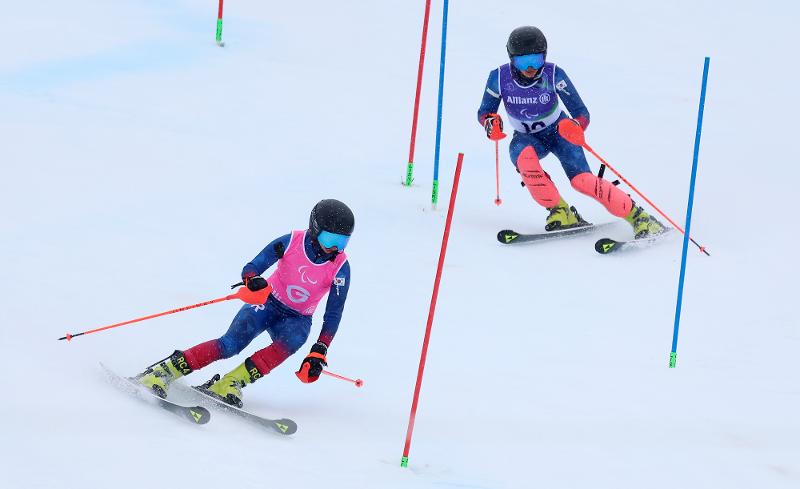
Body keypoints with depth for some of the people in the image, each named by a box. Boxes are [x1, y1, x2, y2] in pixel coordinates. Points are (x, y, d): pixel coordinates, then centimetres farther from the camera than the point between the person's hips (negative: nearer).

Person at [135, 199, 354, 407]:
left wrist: (319, 353, -19)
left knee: (293, 339, -35)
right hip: (268, 303, -2)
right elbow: (252, 267, -14)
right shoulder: (291, 242, -15)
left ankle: (230, 383, -34)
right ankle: (162, 372, -25)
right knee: (233, 342, -27)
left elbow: (334, 313, -10)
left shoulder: (340, 268, -14)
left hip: (297, 319, 2)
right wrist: (252, 280, -39)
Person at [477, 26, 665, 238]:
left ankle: (638, 217, -12)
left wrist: (576, 125, -47)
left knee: (581, 180, -23)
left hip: (558, 131, -2)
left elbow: (582, 113, -23)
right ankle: (560, 213, -23)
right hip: (527, 138, 2)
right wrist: (490, 121, -31)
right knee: (523, 156, -35)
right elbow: (484, 112, -7)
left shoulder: (554, 75, -25)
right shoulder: (499, 78, -21)